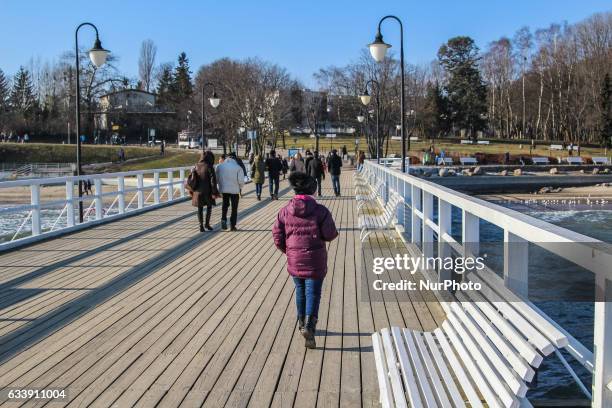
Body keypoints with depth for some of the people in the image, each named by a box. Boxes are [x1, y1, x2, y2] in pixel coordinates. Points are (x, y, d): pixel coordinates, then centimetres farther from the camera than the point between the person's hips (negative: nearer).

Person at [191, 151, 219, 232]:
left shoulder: (196, 166, 3)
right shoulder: (209, 167, -13)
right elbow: (213, 180, -16)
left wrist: (192, 191, 14)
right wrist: (214, 192, -12)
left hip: (198, 191, 4)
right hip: (207, 191, -4)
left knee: (200, 209, 10)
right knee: (209, 206, 17)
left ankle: (201, 226, 8)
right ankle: (207, 223, 11)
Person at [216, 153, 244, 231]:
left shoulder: (220, 166, 0)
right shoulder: (238, 167, -6)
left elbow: (217, 179, 1)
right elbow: (241, 180, -12)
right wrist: (240, 187, 7)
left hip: (223, 189, 2)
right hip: (235, 190, -2)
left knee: (225, 204, 22)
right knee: (234, 208, 10)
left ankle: (223, 219, 2)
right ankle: (232, 225, 11)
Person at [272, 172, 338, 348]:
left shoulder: (285, 211, -2)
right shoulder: (320, 211, -12)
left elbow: (277, 236, 0)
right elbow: (330, 235, -12)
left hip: (294, 260, 3)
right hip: (315, 260, -3)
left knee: (300, 291, 21)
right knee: (313, 293, 2)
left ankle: (302, 323, 34)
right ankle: (309, 326, -15)